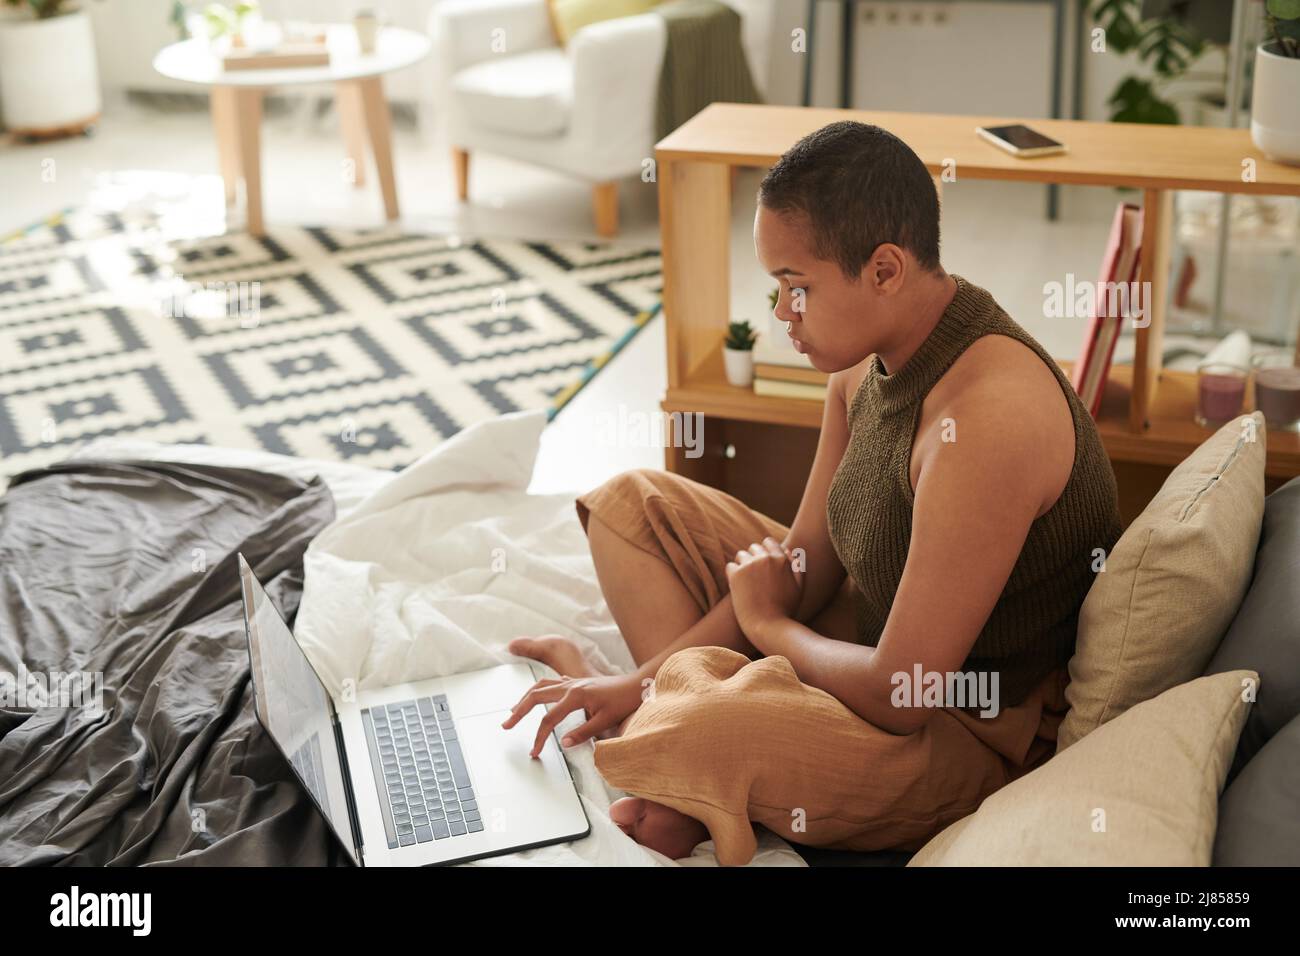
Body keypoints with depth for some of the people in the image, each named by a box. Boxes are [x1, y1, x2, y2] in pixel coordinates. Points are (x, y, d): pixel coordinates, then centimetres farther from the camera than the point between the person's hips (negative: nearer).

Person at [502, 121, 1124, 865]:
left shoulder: (986, 413, -34)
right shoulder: (868, 357, -4)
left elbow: (899, 692, -30)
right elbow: (805, 566, 4)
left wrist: (766, 622, -10)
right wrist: (642, 682, -5)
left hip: (979, 735, -9)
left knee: (690, 742, -39)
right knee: (633, 503, 10)